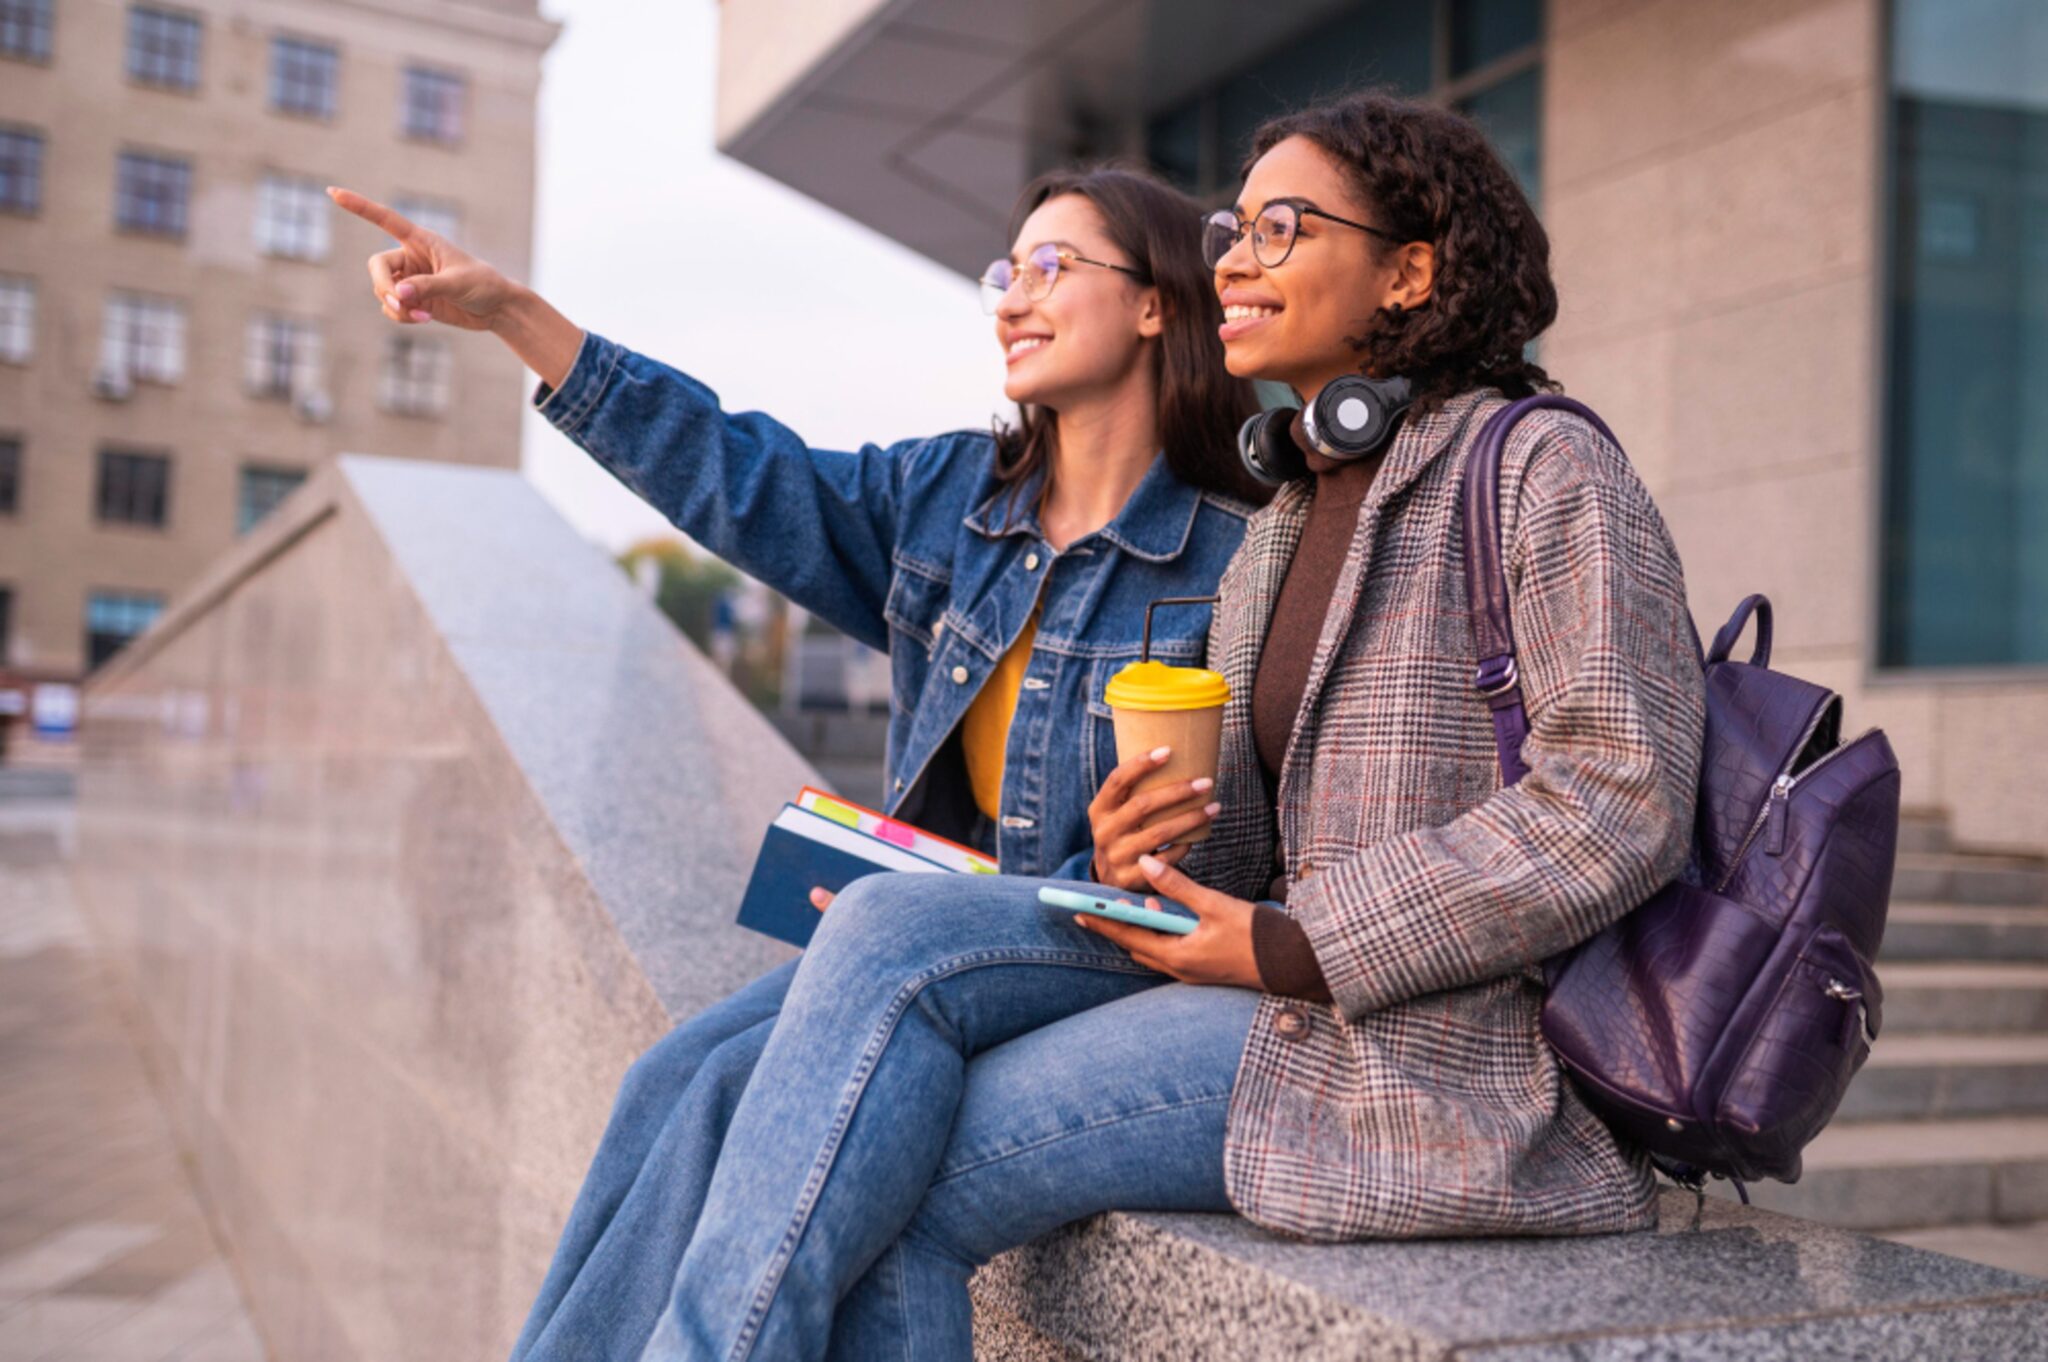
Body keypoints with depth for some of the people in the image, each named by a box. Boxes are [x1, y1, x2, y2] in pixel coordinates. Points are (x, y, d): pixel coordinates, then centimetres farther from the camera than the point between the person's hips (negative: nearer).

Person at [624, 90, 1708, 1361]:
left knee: (896, 1183, -17)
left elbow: (1624, 802, -17)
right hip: (1294, 997, 7)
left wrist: (1286, 947, -18)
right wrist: (1150, 864, -5)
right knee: (886, 932, -15)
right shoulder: (1276, 535, 18)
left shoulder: (1542, 470, -6)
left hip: (1450, 1054, -7)